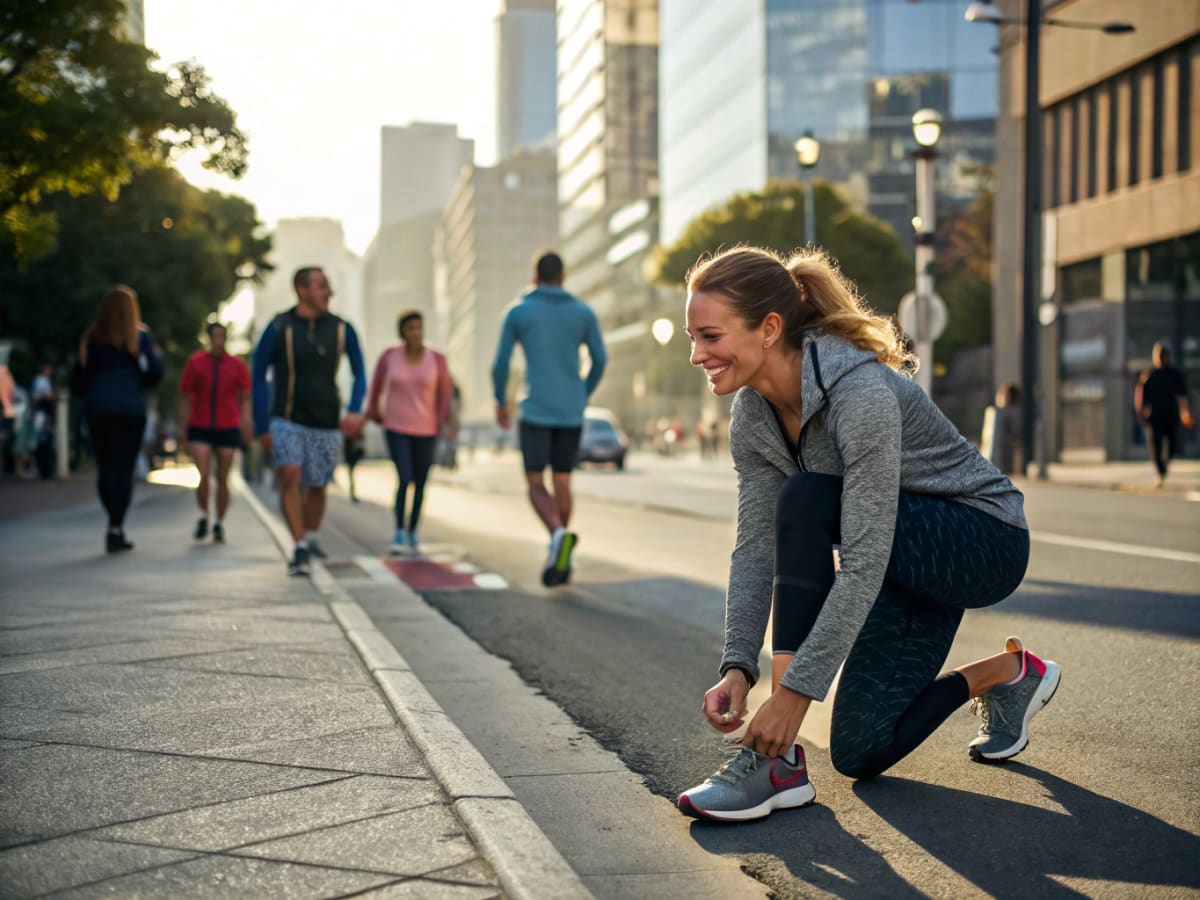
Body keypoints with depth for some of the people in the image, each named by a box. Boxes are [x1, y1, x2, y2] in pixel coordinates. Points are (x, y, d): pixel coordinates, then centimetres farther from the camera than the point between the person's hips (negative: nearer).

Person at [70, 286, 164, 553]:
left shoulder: (92, 338, 6)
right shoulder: (139, 336, -1)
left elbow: (78, 380, 4)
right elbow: (155, 372, -9)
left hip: (97, 408, 3)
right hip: (130, 408, -3)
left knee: (105, 468, 11)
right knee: (123, 469, -1)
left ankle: (116, 526, 17)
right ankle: (115, 529, -9)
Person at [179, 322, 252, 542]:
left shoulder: (237, 365, 3)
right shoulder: (195, 362, 1)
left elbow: (245, 397, 7)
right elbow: (185, 395, 7)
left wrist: (245, 421, -7)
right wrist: (183, 424, 5)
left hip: (227, 429, 1)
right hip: (200, 429, -1)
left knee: (222, 480, 3)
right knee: (204, 476, -12)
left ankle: (219, 524, 15)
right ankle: (203, 517, 10)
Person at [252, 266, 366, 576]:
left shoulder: (342, 329, 0)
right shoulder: (279, 328, -7)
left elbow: (359, 373, 10)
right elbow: (258, 377, -1)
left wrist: (354, 410, -8)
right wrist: (262, 427, -4)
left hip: (327, 423, 2)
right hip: (288, 420, -2)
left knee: (317, 487, 9)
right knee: (289, 475, -22)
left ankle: (310, 539, 34)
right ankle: (300, 548, -18)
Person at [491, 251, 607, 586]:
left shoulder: (517, 312, 0)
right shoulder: (583, 312, 5)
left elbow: (500, 364, 0)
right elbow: (600, 360, 5)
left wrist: (501, 403, 16)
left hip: (536, 411, -3)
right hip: (571, 412, 3)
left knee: (536, 484, 3)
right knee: (562, 483, 13)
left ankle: (559, 534, -25)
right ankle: (557, 558, 12)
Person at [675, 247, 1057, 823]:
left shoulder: (862, 392, -33)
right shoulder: (752, 415, -9)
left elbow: (863, 563, -36)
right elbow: (755, 547, -9)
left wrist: (796, 689, -37)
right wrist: (738, 666, -21)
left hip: (987, 544, -8)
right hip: (909, 559, 8)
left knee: (806, 501, -32)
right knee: (861, 754, 1)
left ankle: (778, 763, -27)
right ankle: (1006, 674, 26)